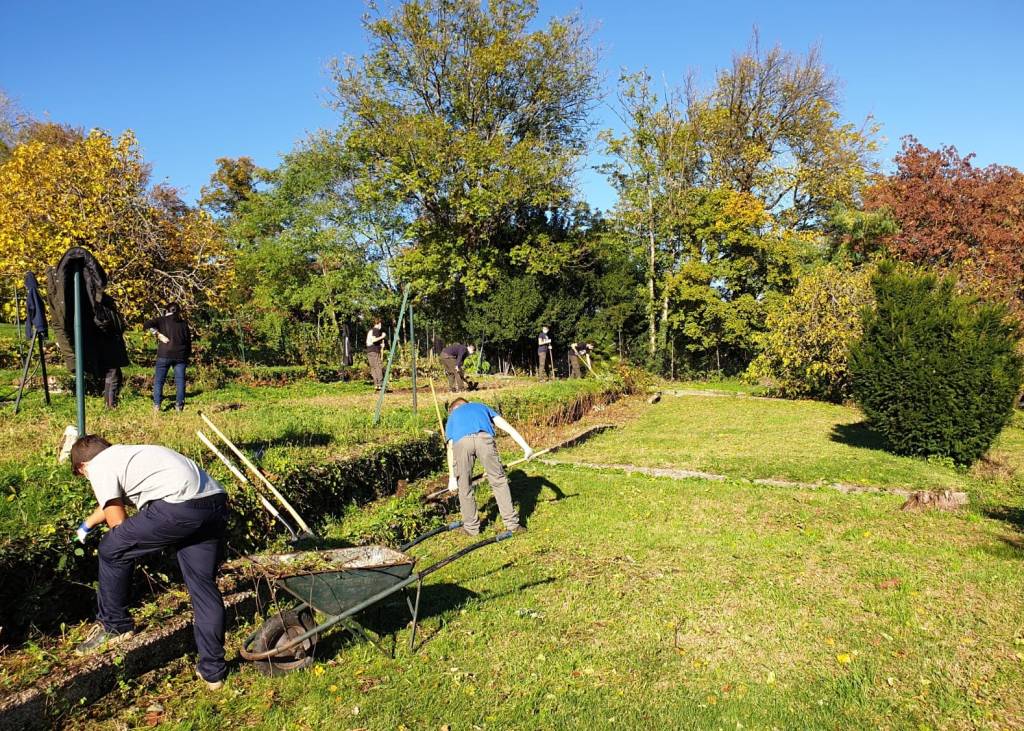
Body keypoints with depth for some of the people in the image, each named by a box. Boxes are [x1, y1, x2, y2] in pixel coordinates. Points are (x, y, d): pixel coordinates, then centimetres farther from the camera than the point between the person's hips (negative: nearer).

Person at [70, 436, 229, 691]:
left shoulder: (98, 466, 10)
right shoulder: (123, 452, 35)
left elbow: (118, 524, 10)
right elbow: (113, 502, 54)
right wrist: (86, 525, 71)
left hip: (180, 507, -8)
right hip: (216, 501, 9)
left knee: (112, 550, 14)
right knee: (203, 585, 15)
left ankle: (114, 625, 31)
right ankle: (213, 670, 21)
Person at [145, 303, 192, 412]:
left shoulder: (162, 320, 2)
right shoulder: (184, 324, 10)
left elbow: (147, 324, -14)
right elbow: (188, 341, 9)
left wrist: (158, 334, -8)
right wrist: (187, 358, 14)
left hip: (164, 355, -2)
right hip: (180, 356, 2)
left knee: (158, 380, 6)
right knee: (180, 381, 5)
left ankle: (156, 405, 2)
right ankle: (179, 405, 2)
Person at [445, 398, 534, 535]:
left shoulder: (452, 416, 39)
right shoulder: (481, 406, 40)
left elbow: (450, 450, 32)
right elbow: (507, 427, 28)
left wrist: (452, 477, 35)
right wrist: (526, 446, 23)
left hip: (461, 442, 0)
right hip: (484, 438, 0)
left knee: (464, 486, 16)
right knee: (499, 481, 12)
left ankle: (471, 527, 26)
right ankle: (512, 523, 16)